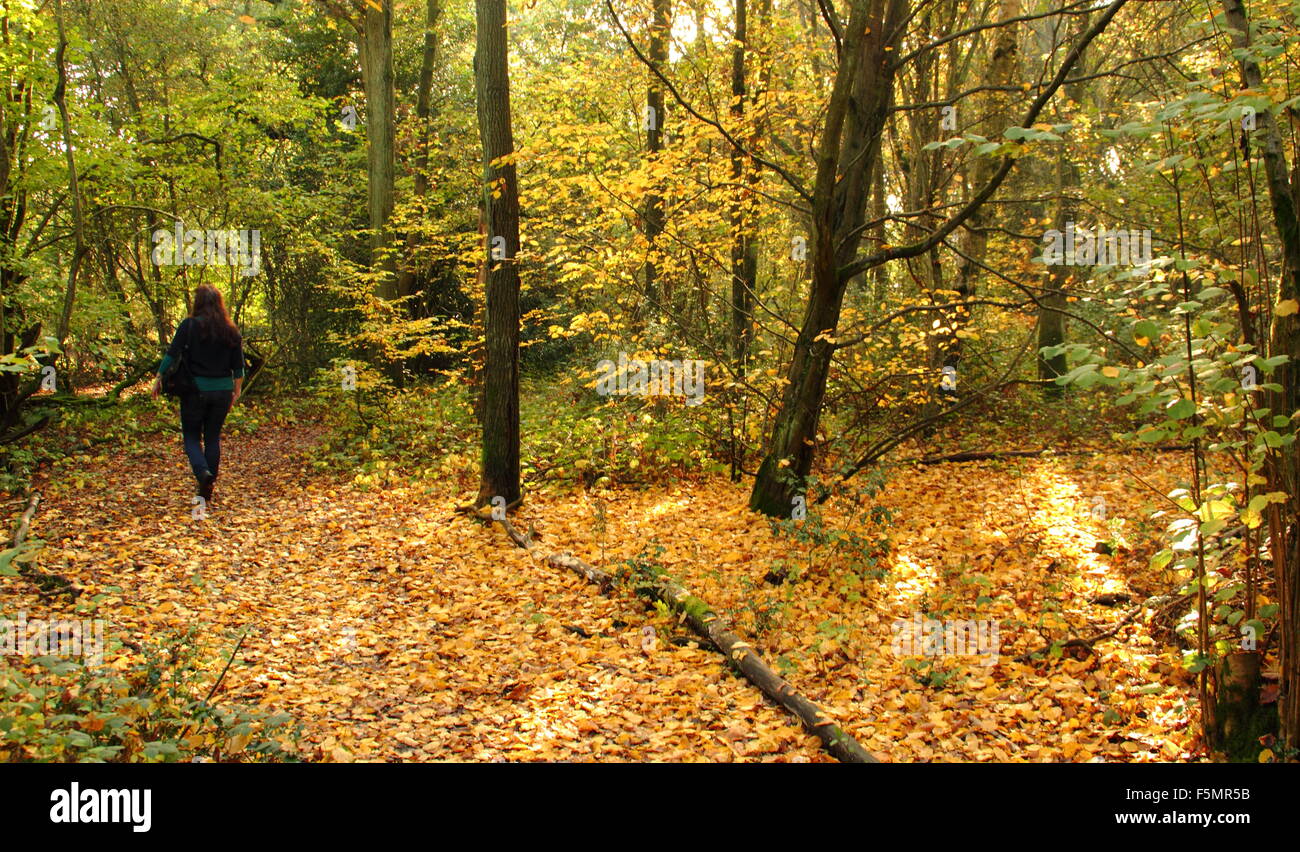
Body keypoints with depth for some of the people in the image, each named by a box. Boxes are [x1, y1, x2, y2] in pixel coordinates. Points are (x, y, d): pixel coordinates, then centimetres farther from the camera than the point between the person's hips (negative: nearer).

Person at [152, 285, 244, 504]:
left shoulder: (190, 325, -8)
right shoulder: (230, 330, 2)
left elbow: (172, 354, -11)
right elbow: (238, 366, 6)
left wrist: (159, 379, -1)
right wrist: (237, 391, 16)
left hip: (195, 389, -3)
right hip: (222, 390, 3)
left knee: (191, 436, 10)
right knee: (213, 437, 12)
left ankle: (203, 472, -17)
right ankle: (208, 490, 14)